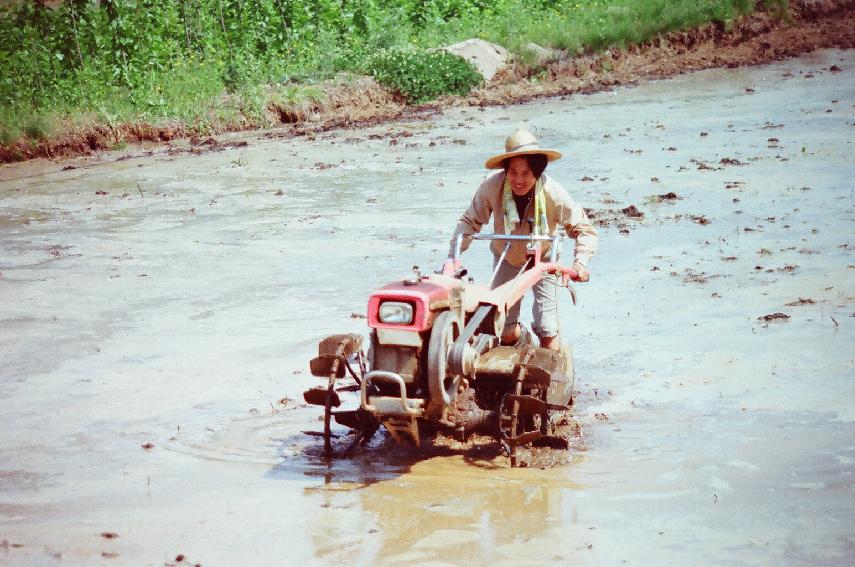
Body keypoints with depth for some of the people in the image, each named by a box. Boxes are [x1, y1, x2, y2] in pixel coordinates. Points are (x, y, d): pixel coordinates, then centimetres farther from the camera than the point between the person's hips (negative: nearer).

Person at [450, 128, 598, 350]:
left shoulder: (554, 194, -30)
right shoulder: (492, 187, -29)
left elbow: (584, 229, -18)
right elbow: (470, 221, -14)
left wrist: (580, 261, -34)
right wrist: (454, 255, -26)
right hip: (506, 261, 1)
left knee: (548, 332, -11)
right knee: (506, 333, 2)